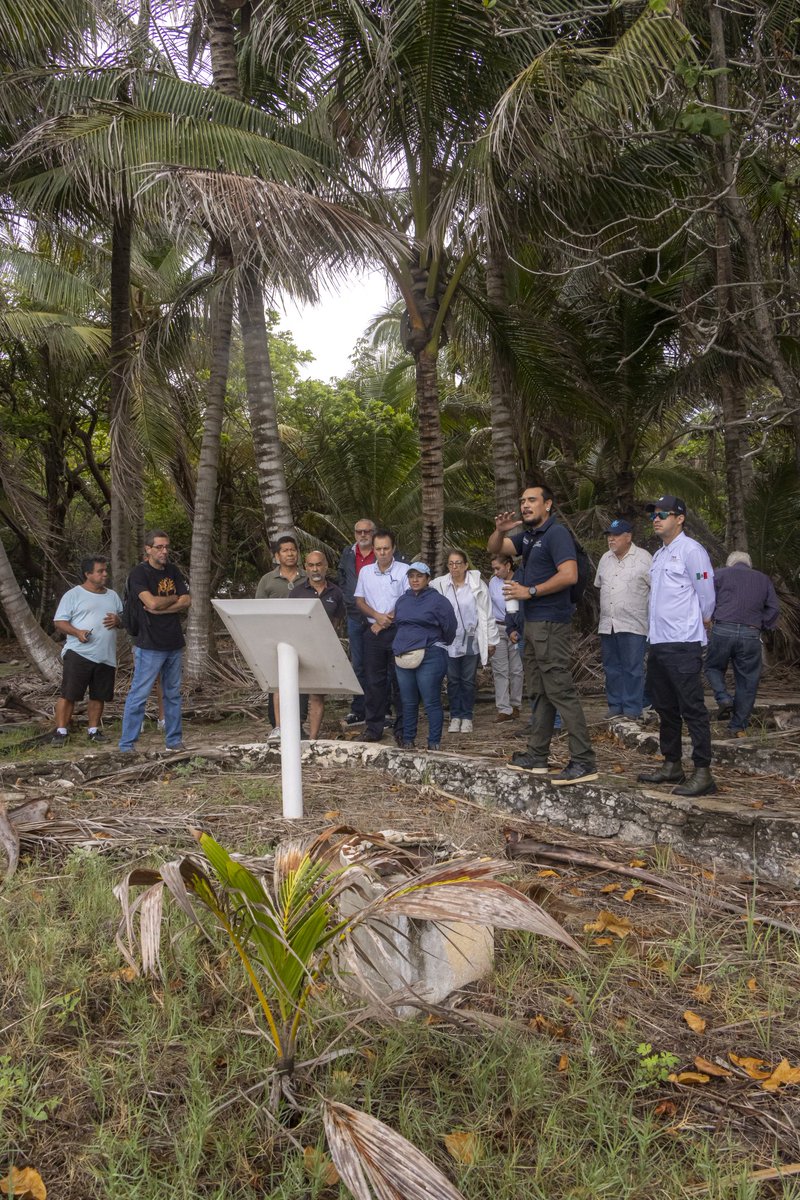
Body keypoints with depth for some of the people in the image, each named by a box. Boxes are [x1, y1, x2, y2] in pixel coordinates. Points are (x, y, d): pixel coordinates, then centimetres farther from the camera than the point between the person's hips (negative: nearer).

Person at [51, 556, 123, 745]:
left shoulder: (112, 596, 16)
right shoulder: (73, 595, -1)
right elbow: (59, 622, -4)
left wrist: (118, 621, -4)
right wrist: (77, 632, -22)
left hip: (106, 657, 5)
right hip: (79, 654, -5)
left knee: (99, 696, 10)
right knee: (68, 694, -4)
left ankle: (94, 730, 23)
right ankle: (61, 731, 4)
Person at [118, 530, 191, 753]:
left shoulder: (173, 571, 11)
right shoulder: (139, 574, -8)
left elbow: (186, 602, 1)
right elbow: (152, 602, -22)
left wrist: (160, 608, -11)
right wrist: (174, 598, -4)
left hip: (174, 644, 6)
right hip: (150, 645, -6)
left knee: (173, 694, 12)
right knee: (139, 695, -3)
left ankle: (174, 740, 21)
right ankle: (127, 743, 5)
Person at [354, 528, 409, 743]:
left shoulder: (404, 570, -1)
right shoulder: (365, 572, 11)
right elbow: (359, 601, 9)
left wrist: (387, 620, -10)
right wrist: (378, 616, -8)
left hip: (398, 631, -3)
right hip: (374, 633, 3)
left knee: (400, 681, -1)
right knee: (373, 681, 5)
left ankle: (402, 729, 7)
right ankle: (374, 728, 13)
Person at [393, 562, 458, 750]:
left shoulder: (437, 601, -4)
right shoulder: (402, 600, 13)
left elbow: (450, 627, -1)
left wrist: (439, 645, 13)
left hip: (429, 657, -5)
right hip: (403, 658, 5)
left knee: (431, 702, -3)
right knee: (408, 703, 12)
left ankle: (434, 743, 4)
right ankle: (408, 740, 21)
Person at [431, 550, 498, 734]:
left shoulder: (477, 585, -3)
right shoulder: (439, 585, -1)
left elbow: (487, 614, -1)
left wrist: (491, 640, 0)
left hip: (471, 641, -1)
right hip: (449, 642, 1)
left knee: (468, 681, 7)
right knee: (453, 680, 8)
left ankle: (467, 717, 17)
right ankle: (455, 716, 18)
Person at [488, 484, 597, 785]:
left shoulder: (556, 533, -10)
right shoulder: (527, 535, 17)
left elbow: (569, 575, -21)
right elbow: (495, 549, 21)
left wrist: (529, 591, -17)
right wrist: (500, 531, -1)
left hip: (550, 623, -10)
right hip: (533, 623, 10)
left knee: (561, 691, -12)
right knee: (539, 692, 13)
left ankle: (584, 762, -11)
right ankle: (536, 756, 21)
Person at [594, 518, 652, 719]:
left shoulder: (643, 558, -6)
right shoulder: (605, 558, 13)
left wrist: (644, 607, -4)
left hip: (632, 625, -6)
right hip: (607, 625, 6)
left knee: (633, 669, -2)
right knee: (611, 668, 10)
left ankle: (632, 710, 3)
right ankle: (615, 706, 19)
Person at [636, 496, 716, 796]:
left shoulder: (691, 550, -9)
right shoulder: (659, 555, 18)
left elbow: (706, 594, -8)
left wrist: (700, 622, 5)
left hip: (683, 644, -9)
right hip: (658, 643, 9)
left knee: (692, 709, -6)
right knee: (665, 708, 15)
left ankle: (703, 773, -2)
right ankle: (672, 765, 26)